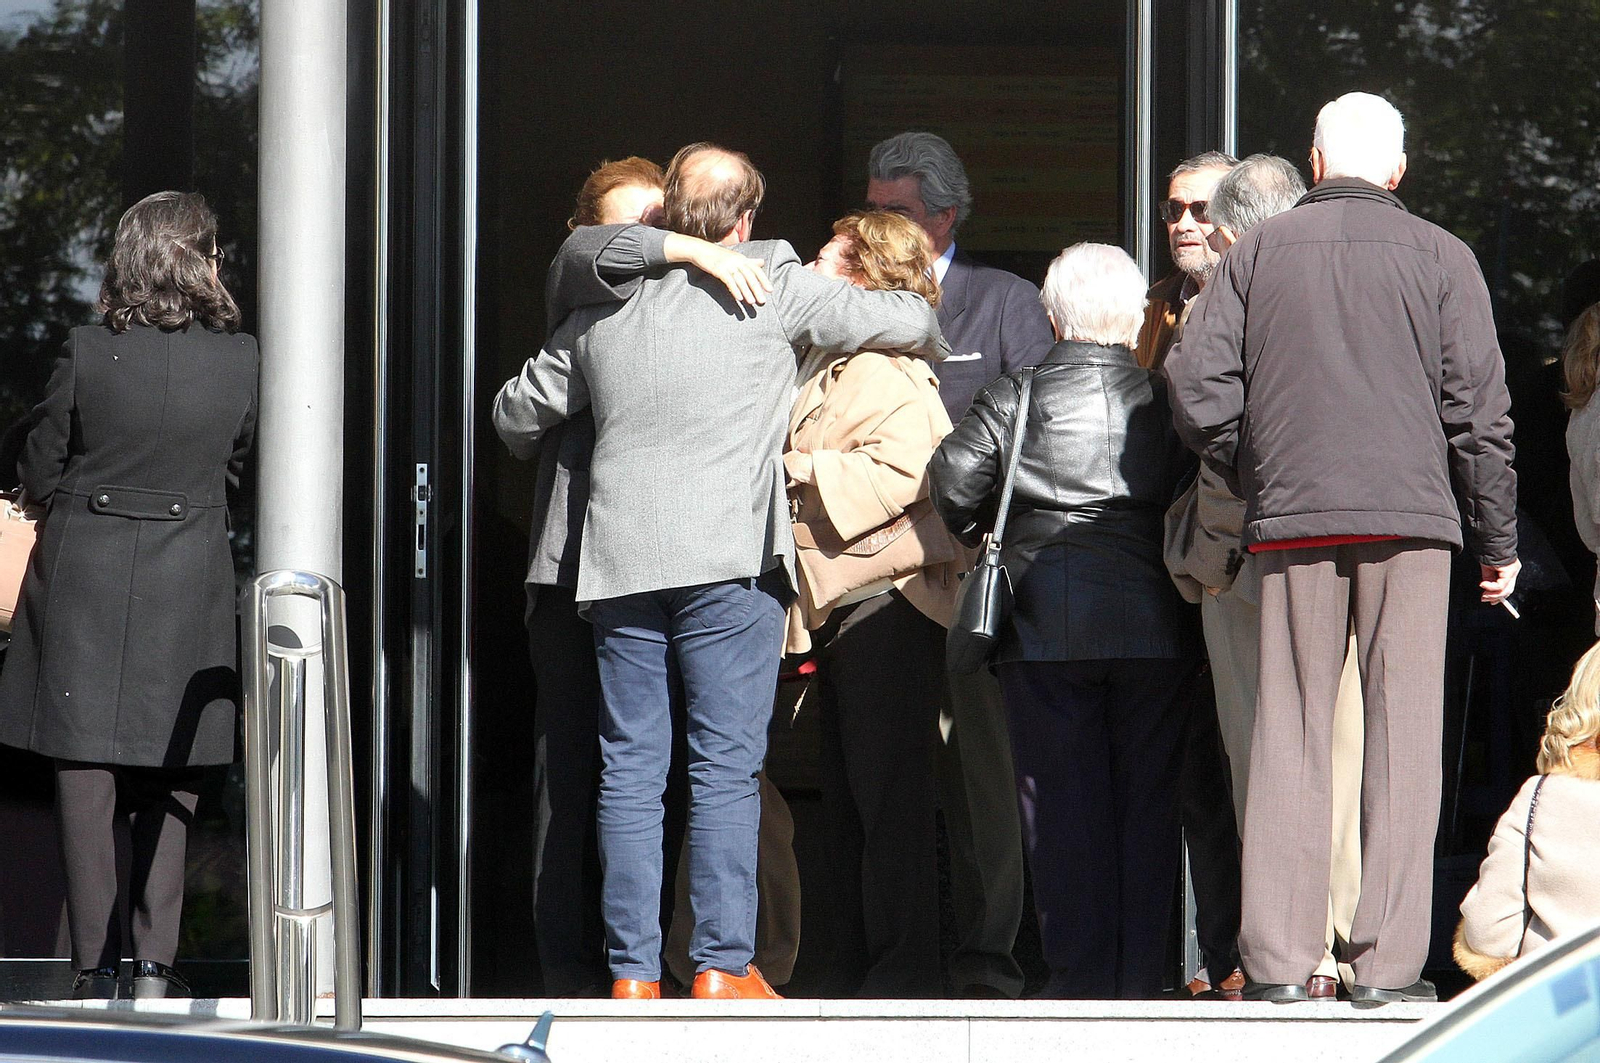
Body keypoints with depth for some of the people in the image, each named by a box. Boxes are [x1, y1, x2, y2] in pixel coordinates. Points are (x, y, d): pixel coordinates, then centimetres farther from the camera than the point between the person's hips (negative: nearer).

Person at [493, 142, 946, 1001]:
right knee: (725, 769, -2)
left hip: (619, 564, 4)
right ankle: (722, 964, -5)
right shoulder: (771, 288, 2)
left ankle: (631, 970, 2)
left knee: (629, 770, 5)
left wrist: (539, 455, 47)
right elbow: (895, 320, 11)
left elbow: (516, 414, 24)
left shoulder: (602, 310, 14)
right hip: (728, 563, -4)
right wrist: (928, 326, 34)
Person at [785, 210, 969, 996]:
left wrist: (800, 469, -19)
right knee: (846, 792, 11)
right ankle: (859, 967, 15)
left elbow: (896, 470, -23)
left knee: (889, 790, -10)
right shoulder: (823, 365, 21)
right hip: (842, 601, 11)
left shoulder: (890, 373, -10)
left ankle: (904, 967, -9)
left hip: (887, 599, -11)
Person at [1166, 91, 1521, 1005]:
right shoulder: (1439, 256, 3)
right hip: (1411, 517, -1)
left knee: (1290, 733, 4)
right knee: (1403, 732, 1)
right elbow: (1479, 407, 1)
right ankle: (1389, 963, -4)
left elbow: (1198, 383, 0)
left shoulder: (1258, 253, 7)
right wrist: (1499, 542, 8)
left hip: (1294, 519, 1)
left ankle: (1280, 963, 1)